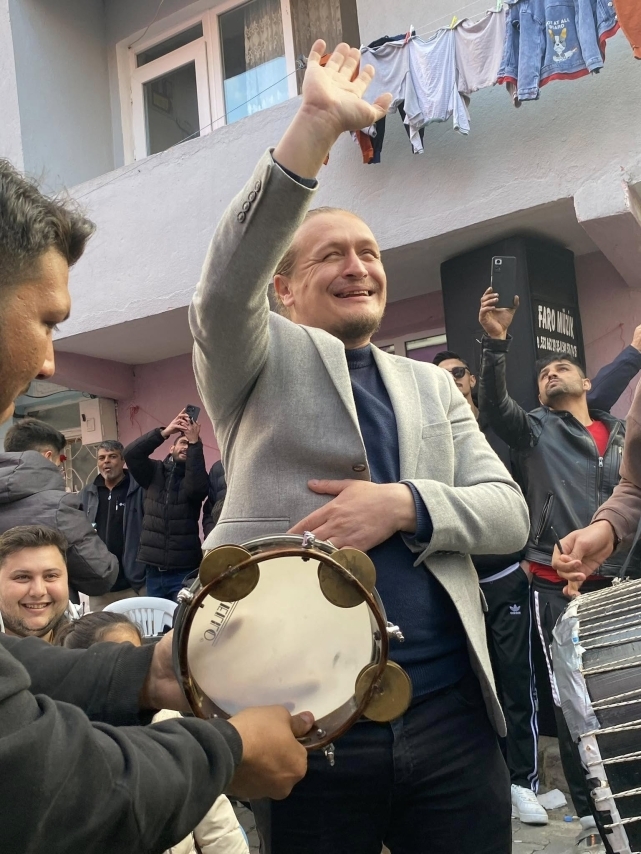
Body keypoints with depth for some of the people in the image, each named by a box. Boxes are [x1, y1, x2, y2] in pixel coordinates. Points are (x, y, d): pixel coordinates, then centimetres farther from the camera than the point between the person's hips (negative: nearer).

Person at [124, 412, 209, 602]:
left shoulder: (195, 476, 2)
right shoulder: (155, 472, 8)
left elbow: (196, 487, -21)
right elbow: (130, 453, -8)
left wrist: (195, 443, -22)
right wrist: (165, 432, -18)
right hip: (153, 569, 2)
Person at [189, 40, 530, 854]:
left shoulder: (433, 387, 14)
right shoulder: (260, 359, 3)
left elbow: (508, 512, 6)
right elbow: (224, 286, -18)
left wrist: (403, 504, -12)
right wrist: (316, 124, -23)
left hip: (450, 712, 4)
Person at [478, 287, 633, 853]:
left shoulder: (625, 435, 17)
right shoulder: (534, 429, 7)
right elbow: (494, 403, -12)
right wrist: (497, 342, -25)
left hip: (617, 583, 3)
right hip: (557, 584, -2)